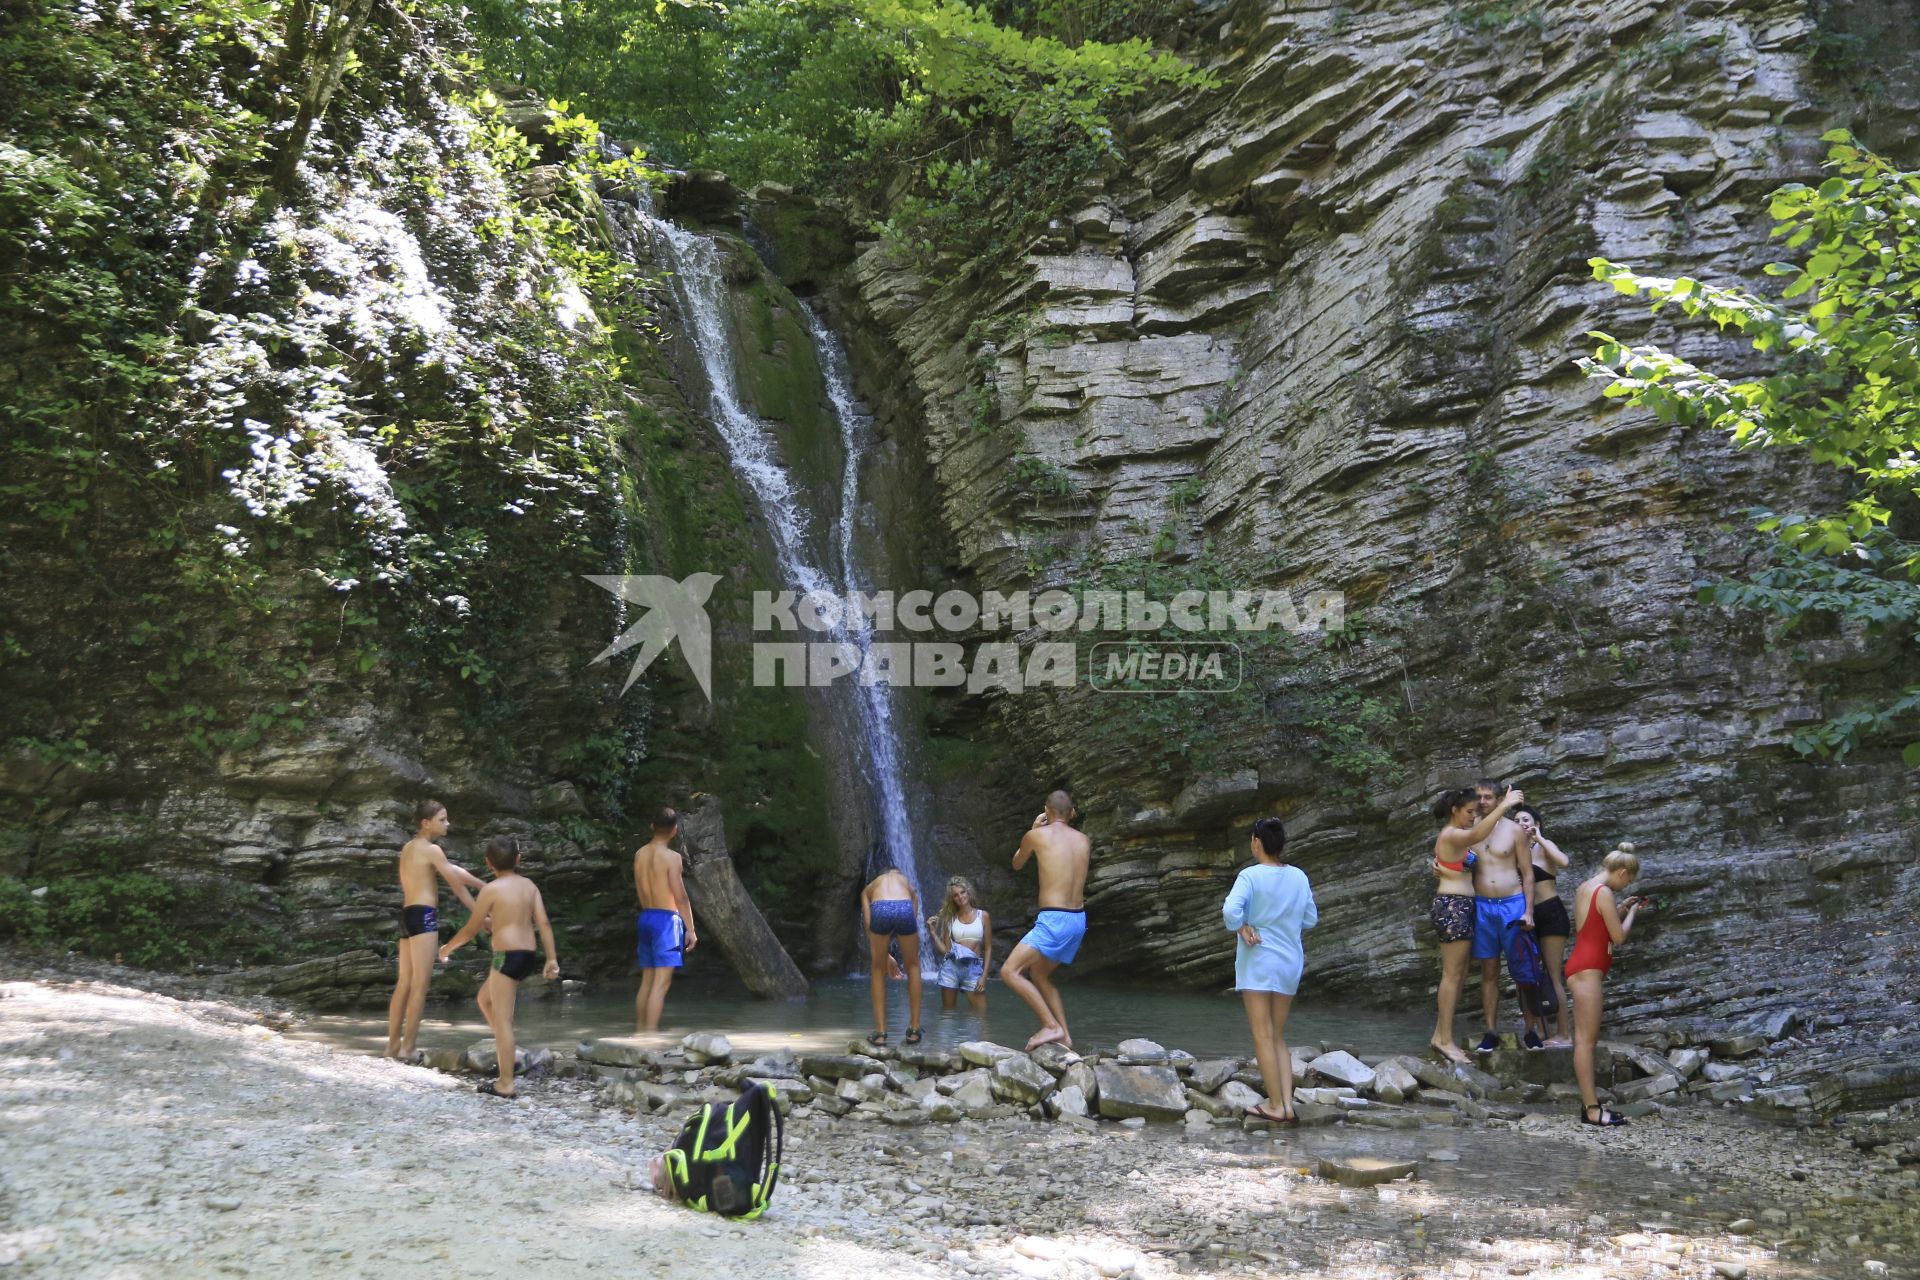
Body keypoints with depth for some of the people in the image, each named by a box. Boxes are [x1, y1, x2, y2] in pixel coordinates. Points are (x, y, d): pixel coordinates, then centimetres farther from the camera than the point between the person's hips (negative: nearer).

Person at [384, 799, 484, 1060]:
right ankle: (406, 1048, -9)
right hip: (423, 915, -9)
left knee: (404, 983, 11)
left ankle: (393, 1045, 13)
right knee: (420, 984, -8)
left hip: (408, 915, 9)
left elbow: (453, 871, 22)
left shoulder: (409, 847, 19)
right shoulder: (432, 849, -8)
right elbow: (457, 886, -5)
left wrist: (485, 886, 23)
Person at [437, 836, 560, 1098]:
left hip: (507, 957, -7)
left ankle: (506, 1084, -2)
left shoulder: (491, 889, -6)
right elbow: (543, 923, 4)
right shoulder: (529, 885, 9)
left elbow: (470, 930, -1)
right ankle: (505, 1048, 23)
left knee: (502, 1019, -3)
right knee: (484, 999, 26)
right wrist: (552, 959, 6)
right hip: (527, 956, 7)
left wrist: (447, 948, 15)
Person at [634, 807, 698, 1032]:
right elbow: (680, 897, -13)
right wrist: (690, 929, -7)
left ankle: (639, 1031, 17)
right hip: (666, 919, -7)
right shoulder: (671, 857, -12)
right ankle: (651, 1035, -12)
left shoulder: (639, 854, 8)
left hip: (645, 918, 7)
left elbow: (641, 891, 13)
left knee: (647, 981, 14)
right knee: (661, 983, -7)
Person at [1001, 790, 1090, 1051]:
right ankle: (1064, 1035, 15)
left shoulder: (1037, 835, -4)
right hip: (1079, 920, 7)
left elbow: (1017, 864, 16)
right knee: (1039, 974, 22)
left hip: (1054, 920, -7)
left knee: (1010, 972, -5)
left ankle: (1051, 1026, -13)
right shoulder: (1083, 840, 11)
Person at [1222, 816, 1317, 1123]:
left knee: (1263, 1036, 2)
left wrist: (1242, 927, -10)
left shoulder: (1250, 876, -14)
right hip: (1291, 962, 6)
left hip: (1258, 962, -5)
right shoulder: (1299, 877, 2)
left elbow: (1230, 911, -28)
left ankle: (1276, 1105, 3)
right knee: (1279, 1037, 14)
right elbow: (1310, 919, 9)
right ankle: (1288, 1104, 8)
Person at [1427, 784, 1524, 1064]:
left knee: (1458, 974, 11)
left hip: (1460, 906, 10)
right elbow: (1477, 835, -35)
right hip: (1453, 906, -10)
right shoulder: (1452, 835, -15)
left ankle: (1441, 1034, 14)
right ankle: (1444, 1039, -6)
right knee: (1453, 974, -8)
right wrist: (1503, 806, -38)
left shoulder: (1454, 836, 16)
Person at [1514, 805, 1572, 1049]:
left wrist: (1539, 839, -19)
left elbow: (1563, 862, -26)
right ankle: (1540, 1031, 14)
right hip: (1529, 916, 6)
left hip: (1551, 913, -6)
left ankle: (1563, 1035, -1)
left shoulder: (1544, 846, -3)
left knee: (1552, 975, -5)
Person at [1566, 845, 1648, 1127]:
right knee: (1586, 1039, -10)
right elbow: (1619, 936, -11)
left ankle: (1589, 1102, 11)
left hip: (1582, 967, 10)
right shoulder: (1605, 893, -13)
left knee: (1587, 1038, 10)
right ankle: (1591, 1109, -10)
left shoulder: (1584, 889, 14)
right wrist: (1632, 912, 5)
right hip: (1588, 969, -10)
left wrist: (1621, 908, 20)